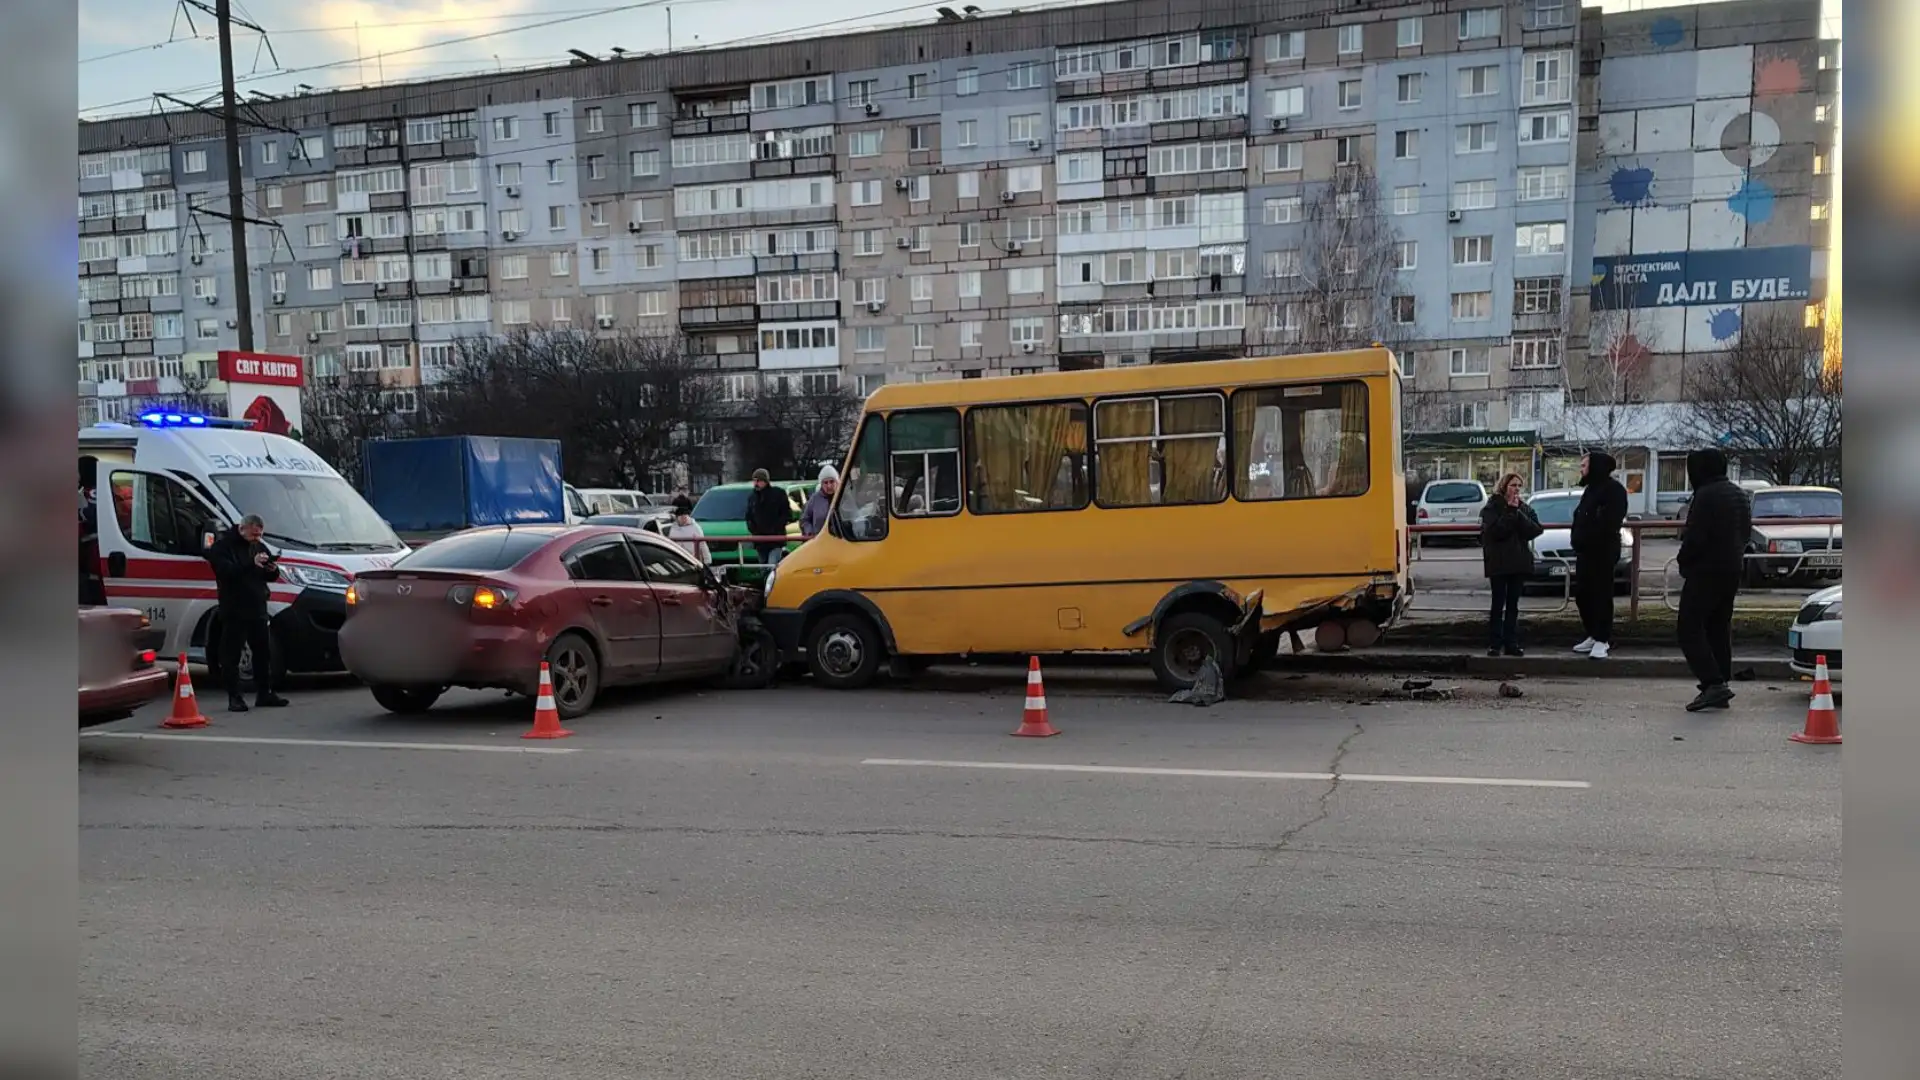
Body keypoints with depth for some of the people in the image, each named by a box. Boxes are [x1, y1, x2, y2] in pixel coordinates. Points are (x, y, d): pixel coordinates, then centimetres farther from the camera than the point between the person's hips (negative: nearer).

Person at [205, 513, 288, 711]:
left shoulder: (259, 547, 16)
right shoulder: (222, 546, -4)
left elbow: (270, 577, 18)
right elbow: (225, 571, -21)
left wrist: (273, 570, -5)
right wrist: (252, 563, -31)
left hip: (258, 610, 6)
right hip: (234, 611, -6)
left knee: (264, 653, 9)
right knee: (231, 655, -2)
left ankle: (264, 694, 16)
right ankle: (234, 698, 1)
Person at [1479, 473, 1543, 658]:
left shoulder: (1525, 508, 9)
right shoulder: (1491, 508, -4)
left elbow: (1535, 530, -6)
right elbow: (1494, 531, -20)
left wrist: (1517, 512, -13)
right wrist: (1509, 512, -17)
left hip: (1519, 562, 4)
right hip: (1498, 563, -4)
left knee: (1513, 604, 8)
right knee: (1498, 604, -2)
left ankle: (1511, 643, 11)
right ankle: (1494, 644, 2)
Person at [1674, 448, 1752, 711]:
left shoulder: (1706, 495, -17)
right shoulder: (1739, 495, 15)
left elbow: (1694, 537, -20)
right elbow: (1746, 532, 21)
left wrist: (1684, 562, -5)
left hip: (1706, 571, -9)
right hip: (1733, 570, 9)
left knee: (1689, 629, -7)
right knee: (1719, 628, 14)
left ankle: (1714, 684, -17)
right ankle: (1720, 688, 15)